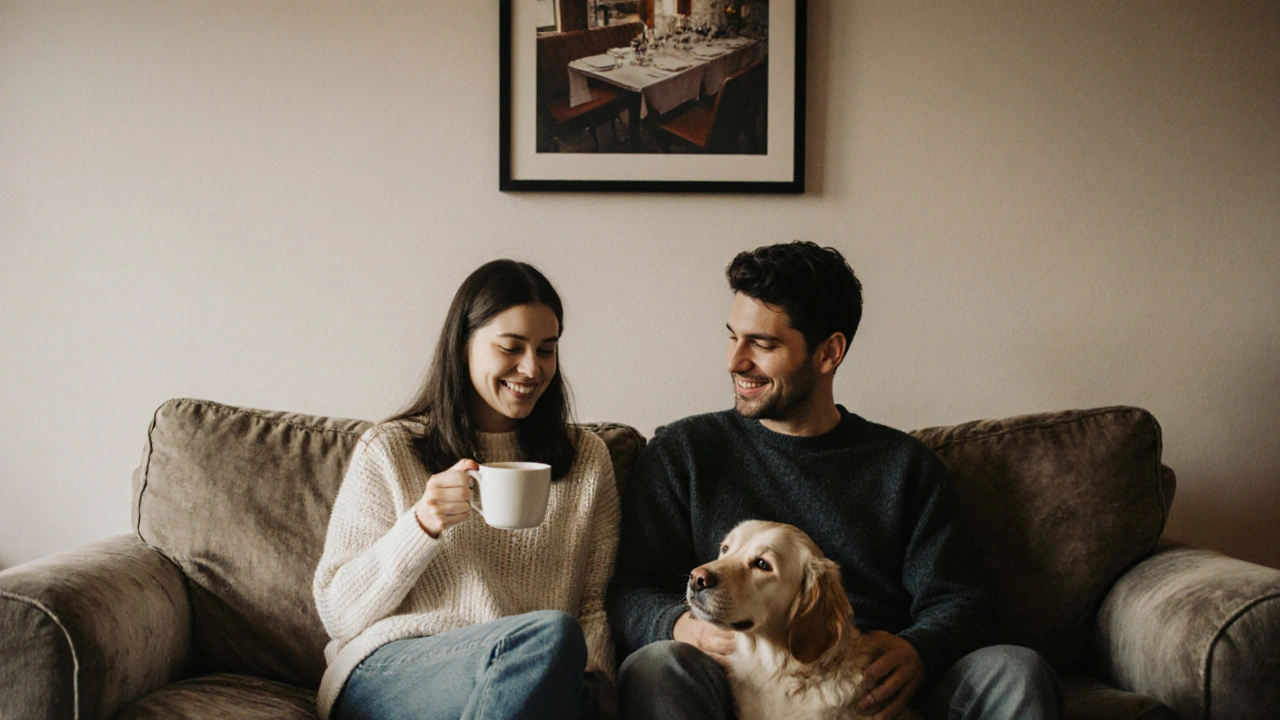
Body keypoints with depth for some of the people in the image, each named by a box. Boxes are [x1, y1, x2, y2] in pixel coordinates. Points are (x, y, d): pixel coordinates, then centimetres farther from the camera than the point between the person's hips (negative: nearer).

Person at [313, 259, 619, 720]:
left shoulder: (587, 458, 17)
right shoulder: (388, 451, 8)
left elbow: (597, 601, 13)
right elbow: (337, 613, 3)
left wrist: (586, 672, -9)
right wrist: (422, 525, -12)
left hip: (544, 679, 1)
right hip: (390, 673, -1)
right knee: (552, 635, -31)